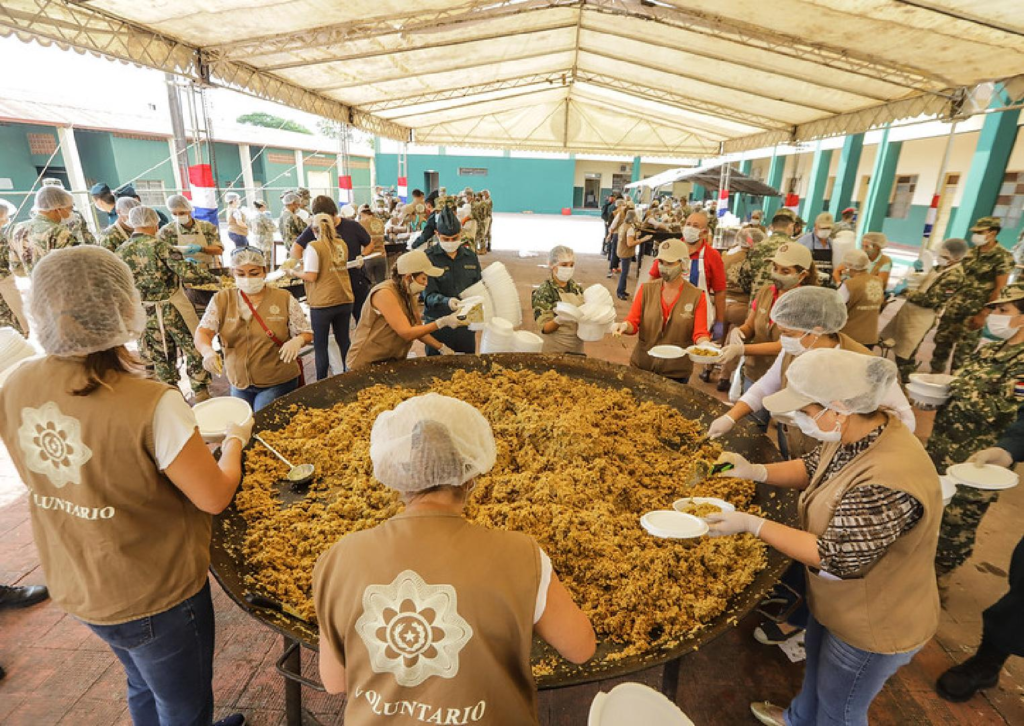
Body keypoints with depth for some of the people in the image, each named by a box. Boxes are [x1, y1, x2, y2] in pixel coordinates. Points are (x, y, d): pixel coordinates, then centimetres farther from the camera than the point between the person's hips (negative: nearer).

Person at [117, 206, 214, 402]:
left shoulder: (121, 251, 1)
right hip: (173, 308, -5)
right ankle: (202, 395, 9)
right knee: (194, 350, 6)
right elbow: (187, 272, -23)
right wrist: (212, 278, -11)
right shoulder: (159, 245, -16)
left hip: (145, 313, 6)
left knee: (161, 357, 16)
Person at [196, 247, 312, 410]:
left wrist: (298, 340, -25)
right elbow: (202, 332, -7)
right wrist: (208, 351, -29)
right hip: (239, 384, 3)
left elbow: (307, 334, -1)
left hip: (278, 383, -3)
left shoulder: (284, 298, -5)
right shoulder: (222, 300, 0)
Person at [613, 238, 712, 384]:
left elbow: (700, 333, -8)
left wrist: (704, 344, -30)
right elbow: (633, 322, -5)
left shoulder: (697, 296, -4)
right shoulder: (646, 289, 0)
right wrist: (625, 326, -27)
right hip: (641, 365, 1)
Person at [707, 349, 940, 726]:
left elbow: (833, 558, -32)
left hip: (874, 625, -8)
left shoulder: (889, 483, -41)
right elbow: (813, 468, 4)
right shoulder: (853, 431, -14)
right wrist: (756, 471, -12)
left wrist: (751, 524, -29)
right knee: (816, 663, 34)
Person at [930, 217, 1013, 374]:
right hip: (957, 303, 6)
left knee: (964, 346, 2)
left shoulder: (1003, 257, -11)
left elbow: (999, 289, -14)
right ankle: (936, 371, 24)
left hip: (977, 309, -5)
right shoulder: (971, 252, 7)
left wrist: (983, 314, -17)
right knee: (942, 337, 9)